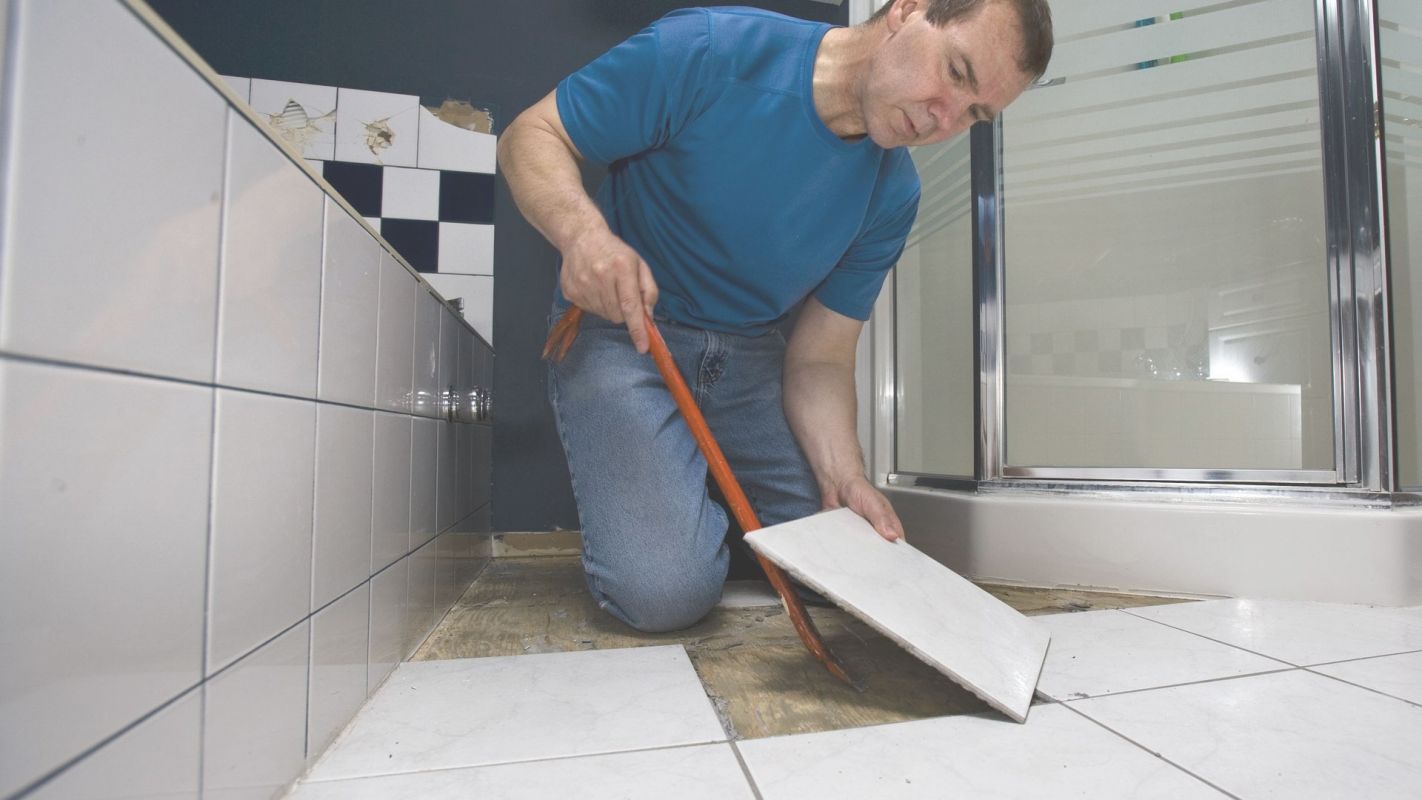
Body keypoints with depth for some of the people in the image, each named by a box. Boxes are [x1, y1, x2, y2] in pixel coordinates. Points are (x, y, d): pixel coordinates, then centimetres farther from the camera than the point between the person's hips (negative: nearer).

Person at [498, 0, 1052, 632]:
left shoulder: (893, 197, -3)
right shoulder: (707, 52, -17)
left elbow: (821, 357, -3)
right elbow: (531, 137, -11)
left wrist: (844, 477, -21)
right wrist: (583, 229, -33)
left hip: (748, 355, 5)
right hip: (621, 331, -4)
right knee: (668, 591, -21)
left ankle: (706, 499, 23)